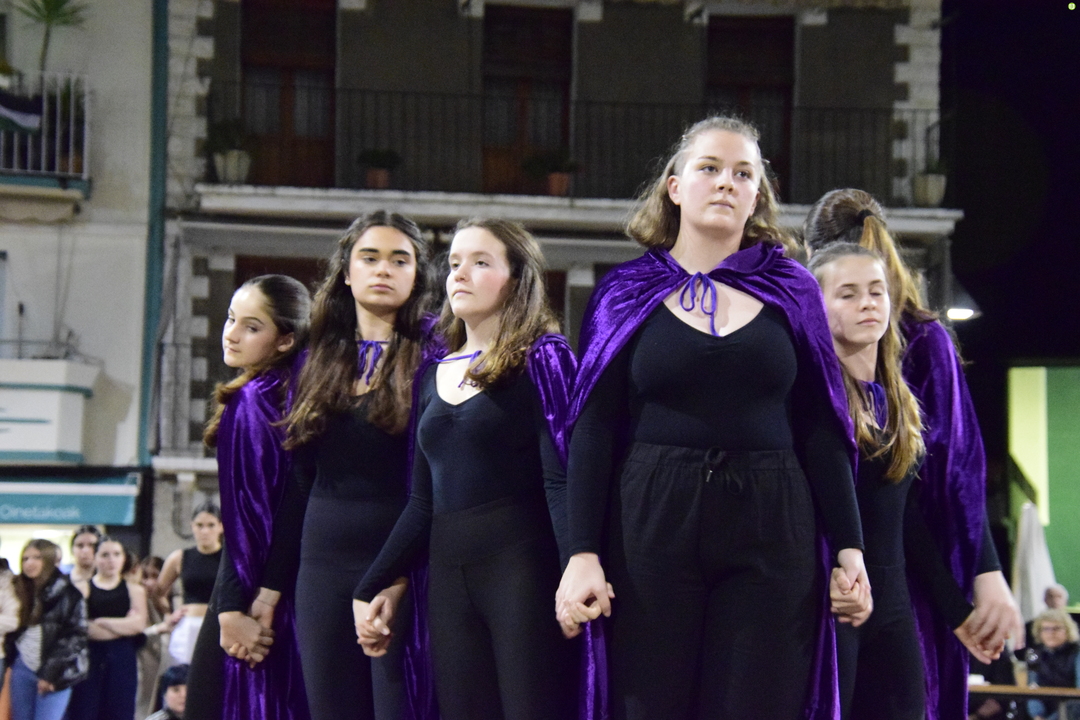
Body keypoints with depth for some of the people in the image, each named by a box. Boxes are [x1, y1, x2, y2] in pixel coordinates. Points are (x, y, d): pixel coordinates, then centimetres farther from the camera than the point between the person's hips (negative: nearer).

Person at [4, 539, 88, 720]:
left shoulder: (69, 595, -7)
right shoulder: (20, 591, 9)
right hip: (23, 668, 5)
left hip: (54, 673, -5)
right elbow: (12, 629, 18)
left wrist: (51, 673, -12)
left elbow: (74, 637, -10)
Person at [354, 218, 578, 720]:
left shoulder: (540, 359, 0)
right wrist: (373, 587, 16)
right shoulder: (434, 375, 18)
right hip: (449, 573, 6)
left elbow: (561, 477, -11)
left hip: (521, 564, -6)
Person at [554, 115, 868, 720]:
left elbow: (821, 431, 7)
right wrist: (582, 552, -8)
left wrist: (849, 544, 0)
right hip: (652, 529, -1)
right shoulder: (628, 294, 6)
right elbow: (594, 432, 1)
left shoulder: (791, 291, 9)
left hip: (772, 533, 1)